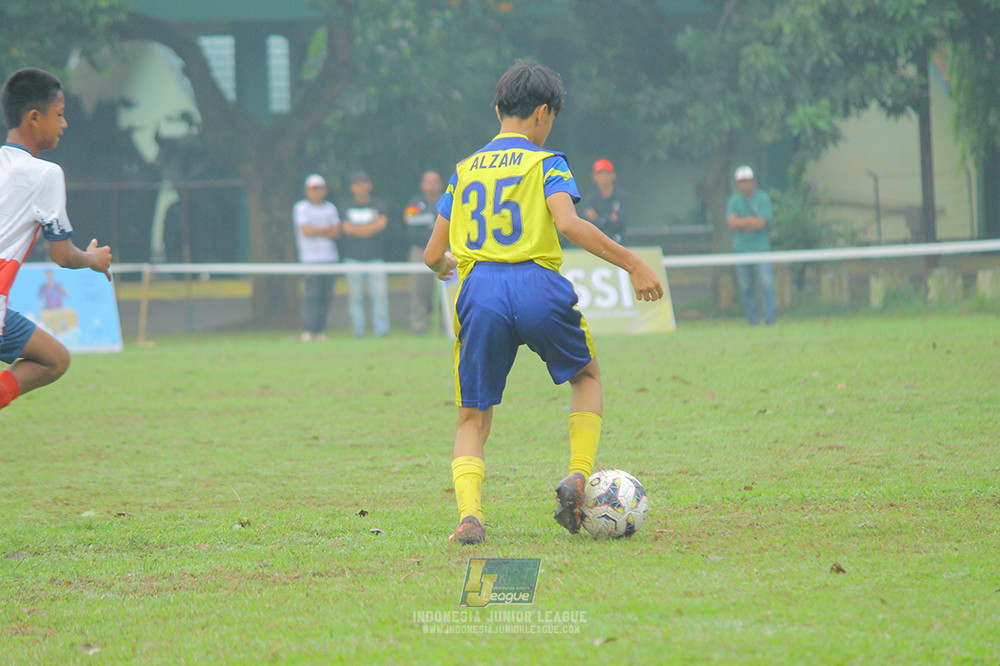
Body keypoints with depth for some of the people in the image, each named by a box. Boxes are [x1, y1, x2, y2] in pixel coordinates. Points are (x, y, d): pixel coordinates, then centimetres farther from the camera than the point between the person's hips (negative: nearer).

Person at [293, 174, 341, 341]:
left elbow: (337, 233, 6)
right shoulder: (301, 208, 2)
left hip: (330, 257, 5)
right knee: (312, 295, -12)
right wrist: (328, 229, -1)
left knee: (326, 295, 0)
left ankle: (319, 330, 3)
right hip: (310, 257, -5)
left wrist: (317, 231, -8)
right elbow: (307, 231, -10)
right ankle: (307, 331, -13)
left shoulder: (330, 208, 16)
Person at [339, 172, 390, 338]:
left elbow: (382, 224, -7)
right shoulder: (348, 208, 11)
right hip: (353, 258, 1)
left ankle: (381, 330, -10)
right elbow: (348, 229, -3)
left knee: (380, 294, -10)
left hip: (375, 257, -1)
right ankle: (359, 331, 1)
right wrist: (372, 226, -3)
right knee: (355, 296, -2)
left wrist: (357, 229, -5)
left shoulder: (378, 205, 9)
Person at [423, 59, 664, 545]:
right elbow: (568, 223, -13)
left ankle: (468, 511, -15)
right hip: (537, 286, -2)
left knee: (473, 419, 9)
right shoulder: (545, 163, 6)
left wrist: (444, 265, 44)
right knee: (587, 376, 24)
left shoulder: (465, 171, 19)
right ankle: (578, 477, 5)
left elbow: (432, 256, 20)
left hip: (479, 291, 3)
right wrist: (632, 264, -10)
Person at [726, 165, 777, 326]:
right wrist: (751, 221, -12)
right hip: (741, 249, 3)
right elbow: (731, 222, -5)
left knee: (767, 283, -13)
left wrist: (741, 222, -6)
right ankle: (753, 319, 11)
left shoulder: (763, 198, 2)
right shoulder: (734, 201, 9)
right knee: (745, 287, 3)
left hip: (761, 248, -3)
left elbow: (762, 222, -9)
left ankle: (770, 318, -12)